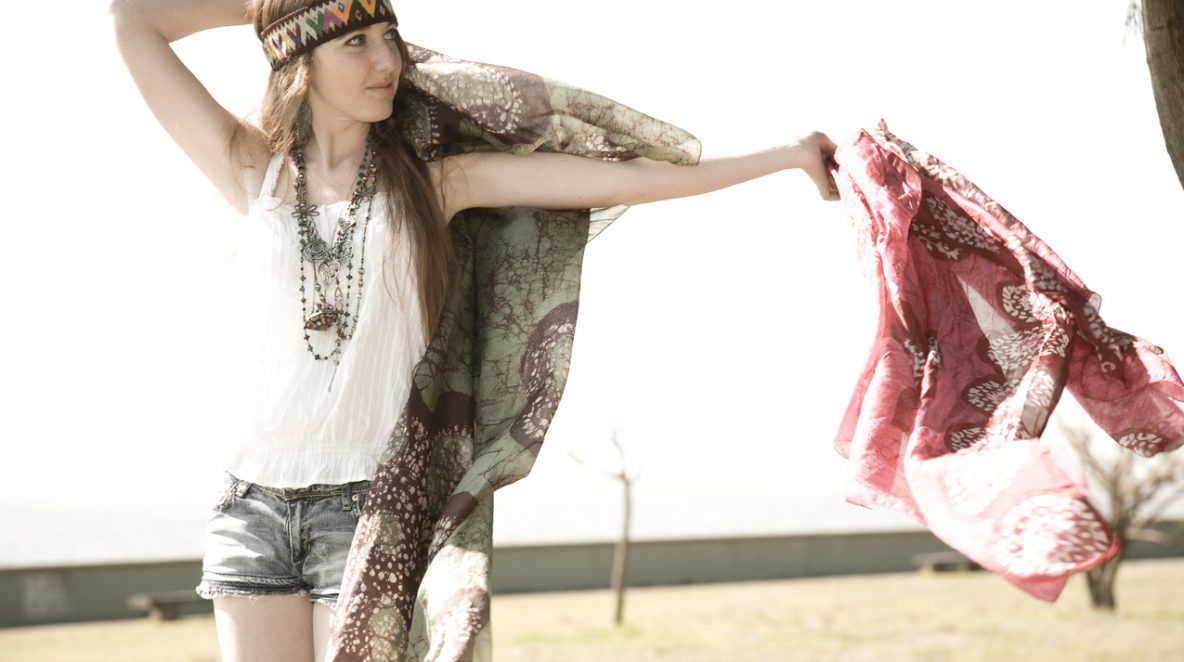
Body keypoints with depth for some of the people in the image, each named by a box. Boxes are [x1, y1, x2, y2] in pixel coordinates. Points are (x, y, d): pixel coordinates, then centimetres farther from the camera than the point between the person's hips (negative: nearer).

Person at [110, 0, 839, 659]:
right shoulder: (255, 171, 6)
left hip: (368, 499, -2)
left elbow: (619, 179, 1)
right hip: (255, 498, 2)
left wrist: (787, 156, 0)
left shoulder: (432, 180, 3)